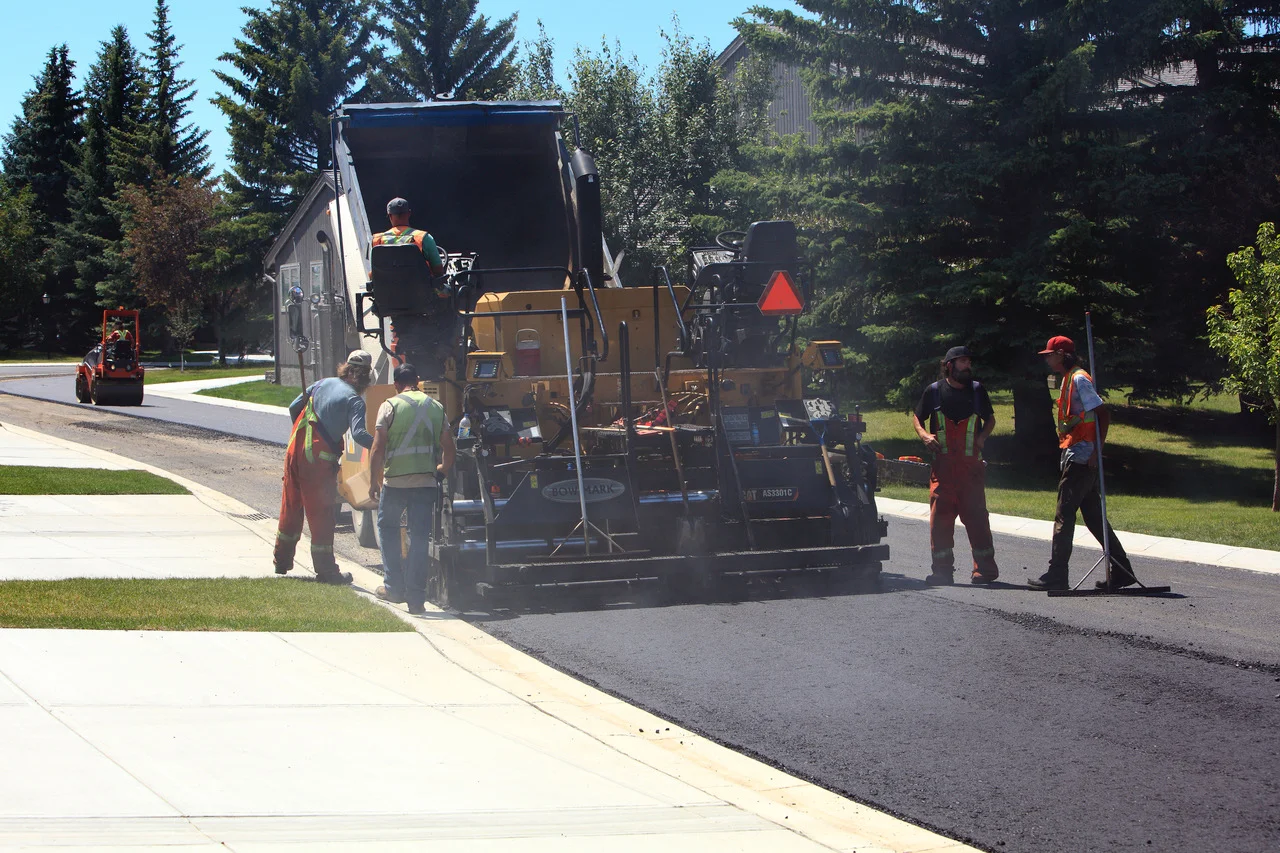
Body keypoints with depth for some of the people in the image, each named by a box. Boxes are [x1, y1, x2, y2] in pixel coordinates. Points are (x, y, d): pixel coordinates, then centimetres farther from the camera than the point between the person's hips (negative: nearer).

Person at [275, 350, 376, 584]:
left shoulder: (324, 383, 9)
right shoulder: (354, 400, -11)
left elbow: (294, 407, 16)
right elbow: (358, 433, -25)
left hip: (294, 451, 7)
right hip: (319, 459, -7)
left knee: (291, 506, 18)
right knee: (322, 513, 1)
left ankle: (282, 561, 31)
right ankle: (325, 569, 4)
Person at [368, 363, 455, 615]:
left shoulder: (390, 406, -3)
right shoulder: (436, 407, 8)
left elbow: (378, 448, -8)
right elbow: (449, 448, 9)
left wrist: (374, 481, 0)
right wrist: (441, 471, 27)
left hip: (395, 481, -2)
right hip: (426, 481, 2)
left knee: (387, 527, 17)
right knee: (419, 537, 5)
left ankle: (394, 586, 13)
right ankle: (416, 598, 2)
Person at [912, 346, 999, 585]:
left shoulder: (977, 390, 9)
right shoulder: (934, 391, 6)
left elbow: (990, 419, 21)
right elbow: (917, 417, 17)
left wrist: (982, 436, 2)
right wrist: (924, 435, -2)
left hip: (971, 465, 0)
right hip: (942, 464, 0)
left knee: (976, 516, -1)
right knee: (940, 516, -4)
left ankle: (985, 568, 8)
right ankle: (942, 570, 3)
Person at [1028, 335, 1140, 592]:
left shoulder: (1079, 379, -12)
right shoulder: (1069, 379, 18)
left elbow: (1103, 415, -18)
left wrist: (1096, 451, -22)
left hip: (1080, 458, -10)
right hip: (1076, 458, 10)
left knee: (1064, 515, -7)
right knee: (1093, 515, 11)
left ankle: (1056, 575, -6)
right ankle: (1121, 570, 13)